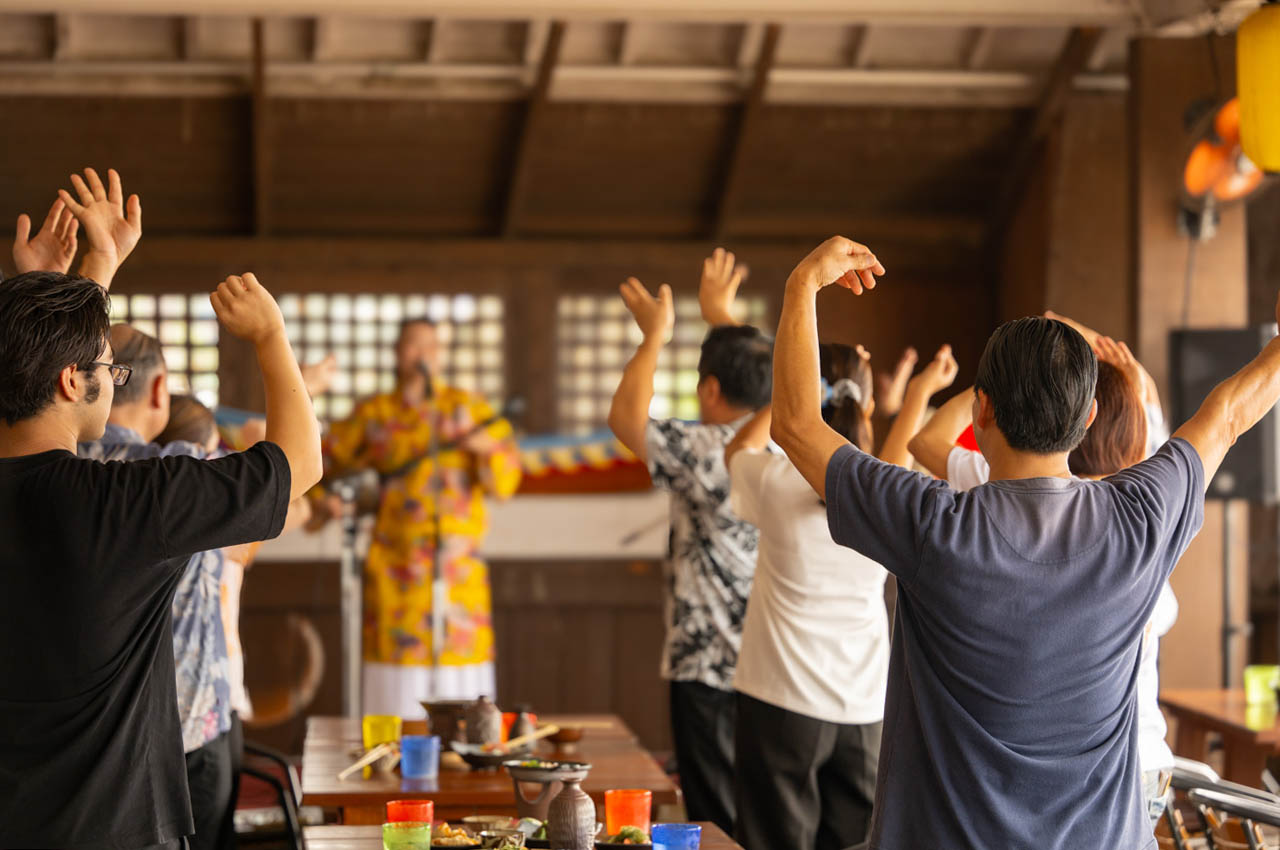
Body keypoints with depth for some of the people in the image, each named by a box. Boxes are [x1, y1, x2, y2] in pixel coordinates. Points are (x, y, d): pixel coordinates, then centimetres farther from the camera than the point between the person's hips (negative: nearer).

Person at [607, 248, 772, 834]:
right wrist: (720, 314, 36)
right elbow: (755, 374, 23)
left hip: (711, 668, -7)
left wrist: (655, 335, 6)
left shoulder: (710, 451, -16)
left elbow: (625, 417, -5)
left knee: (721, 825, -3)